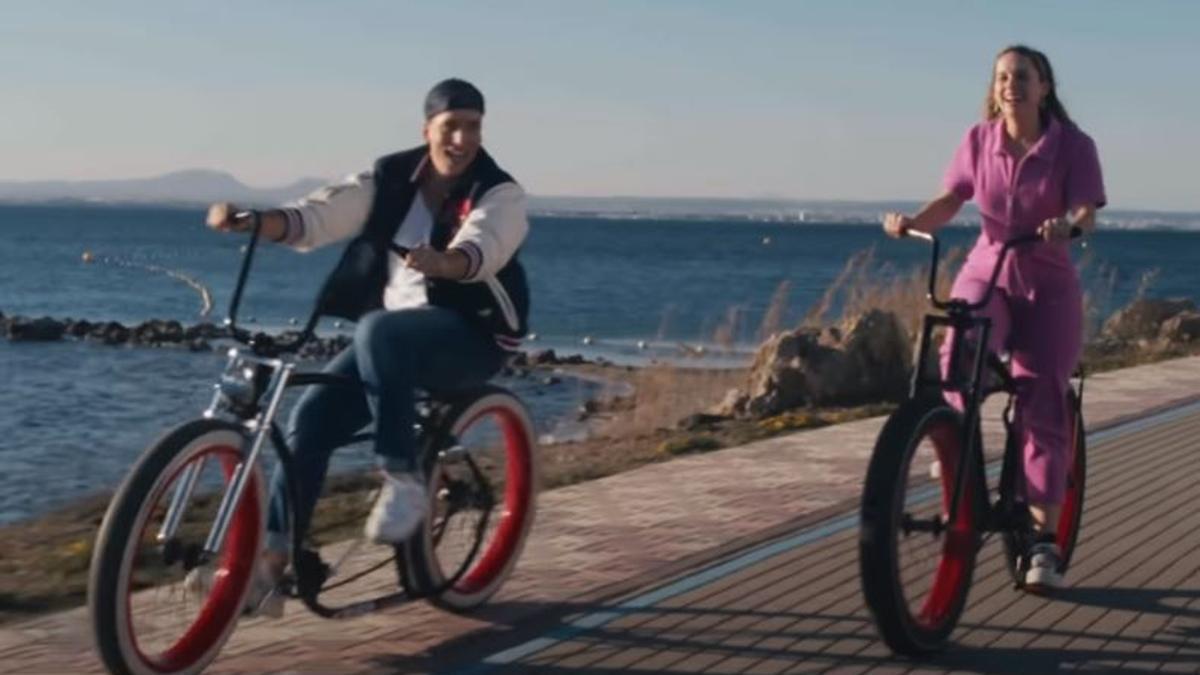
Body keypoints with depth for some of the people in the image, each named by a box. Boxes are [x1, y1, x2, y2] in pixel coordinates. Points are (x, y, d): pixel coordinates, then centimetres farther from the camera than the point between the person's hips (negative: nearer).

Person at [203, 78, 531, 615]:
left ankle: (404, 483, -27)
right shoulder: (390, 179, 3)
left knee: (378, 331, -35)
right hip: (393, 341, 5)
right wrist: (251, 220, -27)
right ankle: (271, 564, -10)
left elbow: (480, 248, -30)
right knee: (312, 415, -13)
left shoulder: (499, 194, -10)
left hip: (471, 337, -5)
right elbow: (320, 215, -9)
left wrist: (439, 262, -53)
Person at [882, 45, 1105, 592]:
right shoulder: (980, 141, 0)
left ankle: (1043, 542, -1)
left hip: (1048, 286, -1)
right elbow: (950, 200, -4)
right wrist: (911, 223, -24)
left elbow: (1086, 213, -19)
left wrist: (1065, 226, -42)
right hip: (986, 274, 1)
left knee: (1043, 406, -8)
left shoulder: (1073, 146, -8)